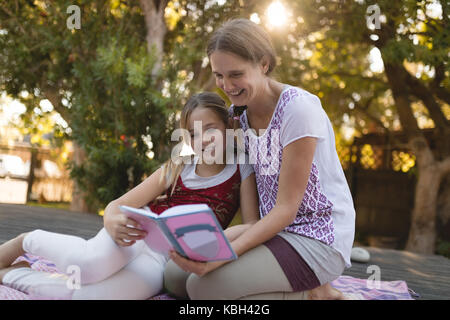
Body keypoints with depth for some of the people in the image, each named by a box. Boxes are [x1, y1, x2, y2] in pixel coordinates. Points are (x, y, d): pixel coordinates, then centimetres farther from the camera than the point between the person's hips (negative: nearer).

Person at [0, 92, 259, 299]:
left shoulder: (242, 170, 2)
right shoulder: (177, 168, 4)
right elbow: (117, 205, 2)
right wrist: (113, 222, -24)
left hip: (165, 261, -1)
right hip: (138, 234, 1)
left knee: (89, 294, -29)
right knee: (92, 262, -37)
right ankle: (28, 241, -6)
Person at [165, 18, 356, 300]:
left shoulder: (298, 108, -19)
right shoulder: (239, 114, 4)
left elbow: (286, 209, -19)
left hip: (318, 238, -8)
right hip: (273, 228, 8)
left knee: (202, 285, -22)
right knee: (174, 273, -5)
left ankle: (311, 294, -3)